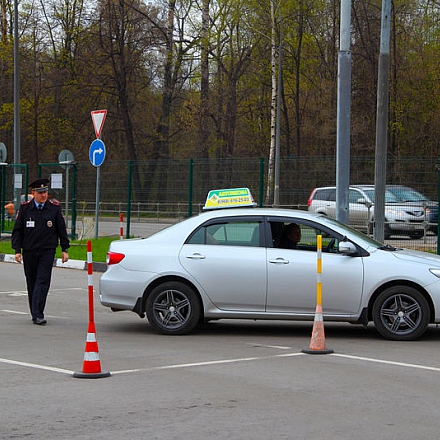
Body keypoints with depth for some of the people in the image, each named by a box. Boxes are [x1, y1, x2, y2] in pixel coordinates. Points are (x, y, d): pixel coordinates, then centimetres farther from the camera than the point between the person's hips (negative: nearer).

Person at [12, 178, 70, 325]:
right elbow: (17, 230, 4)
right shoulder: (25, 208, 1)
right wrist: (17, 250, -3)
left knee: (43, 281, -12)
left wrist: (65, 249, 5)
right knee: (32, 283, 7)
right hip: (29, 251, 1)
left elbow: (62, 230, 8)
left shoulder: (55, 208, 1)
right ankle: (35, 314, 18)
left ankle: (37, 314, -15)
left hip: (47, 251, -1)